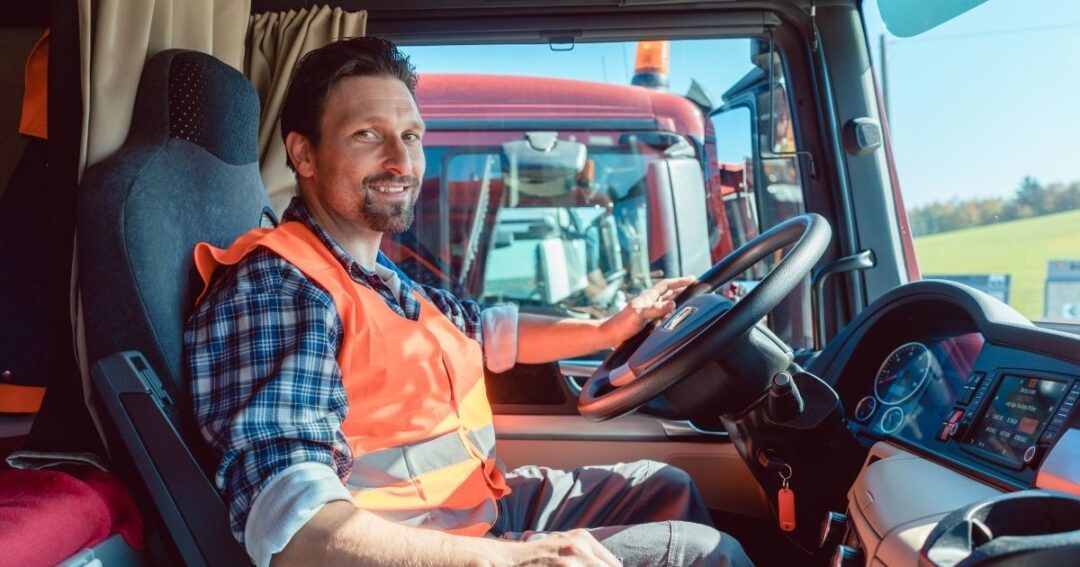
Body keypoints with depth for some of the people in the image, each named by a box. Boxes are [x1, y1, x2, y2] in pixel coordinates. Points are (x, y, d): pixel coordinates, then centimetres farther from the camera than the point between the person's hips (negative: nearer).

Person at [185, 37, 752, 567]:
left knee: (666, 488, 21)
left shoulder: (380, 276, 7)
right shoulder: (275, 285, -24)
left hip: (488, 510, 9)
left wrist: (609, 328, 15)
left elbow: (488, 332, 23)